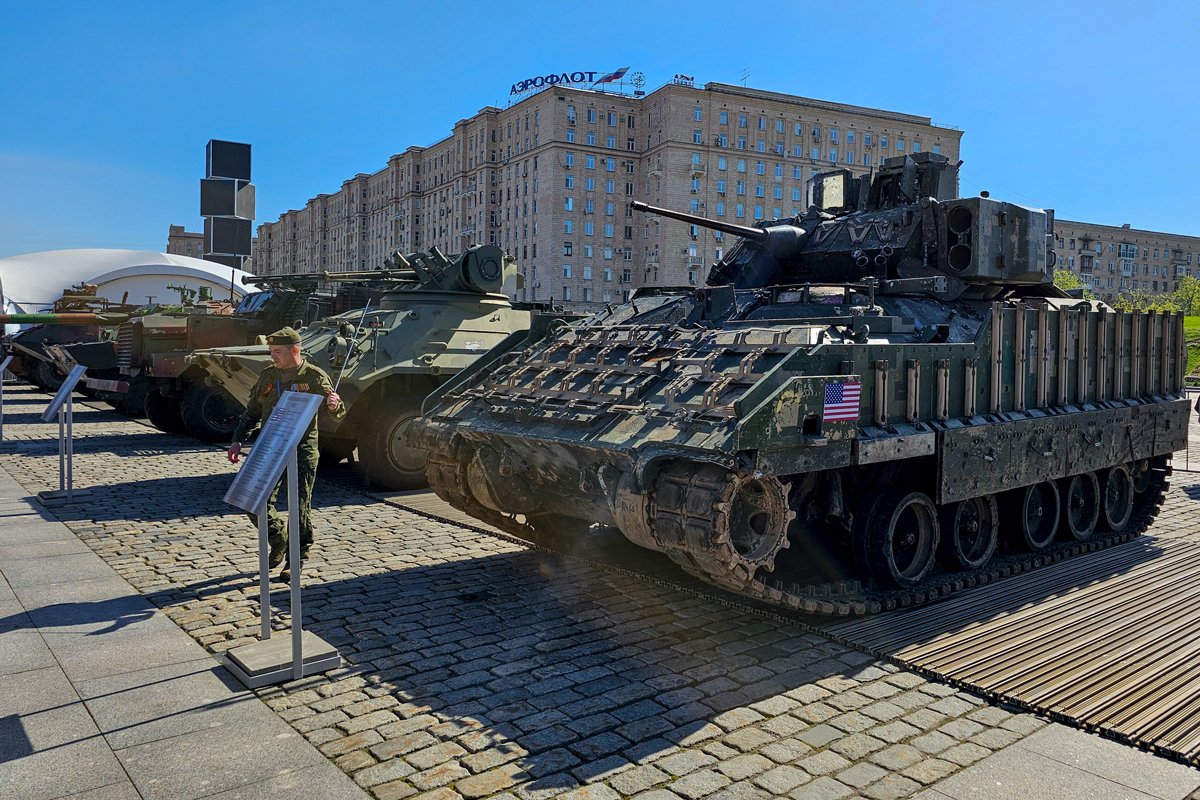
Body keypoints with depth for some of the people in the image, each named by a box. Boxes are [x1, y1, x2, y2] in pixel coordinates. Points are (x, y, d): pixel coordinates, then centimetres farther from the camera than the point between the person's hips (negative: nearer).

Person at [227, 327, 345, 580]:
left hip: (302, 451, -5)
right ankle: (279, 543, 27)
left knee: (299, 507, 0)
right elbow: (251, 413, 18)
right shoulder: (267, 376, 10)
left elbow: (335, 413, -4)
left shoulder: (314, 377, -3)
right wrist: (237, 440, 8)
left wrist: (334, 405, -29)